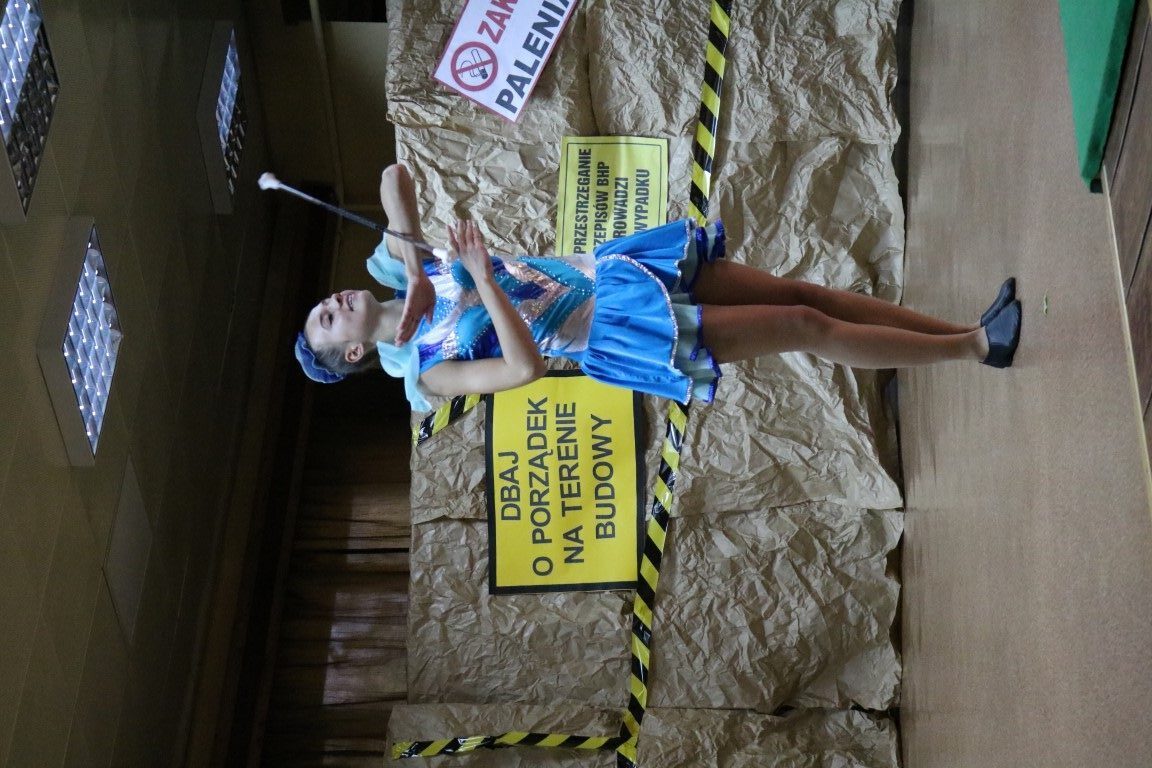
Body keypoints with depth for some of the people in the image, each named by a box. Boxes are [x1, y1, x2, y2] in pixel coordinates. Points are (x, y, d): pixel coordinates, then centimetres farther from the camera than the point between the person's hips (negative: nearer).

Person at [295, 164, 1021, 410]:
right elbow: (527, 367, -25)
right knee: (806, 327, -10)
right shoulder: (428, 372, -10)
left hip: (604, 268, 7)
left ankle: (968, 330, 7)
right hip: (612, 333, -6)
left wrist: (414, 266, -14)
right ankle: (974, 347, -1)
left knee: (799, 292, 0)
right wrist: (481, 275, -31)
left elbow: (396, 176, -2)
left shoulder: (397, 273, 9)